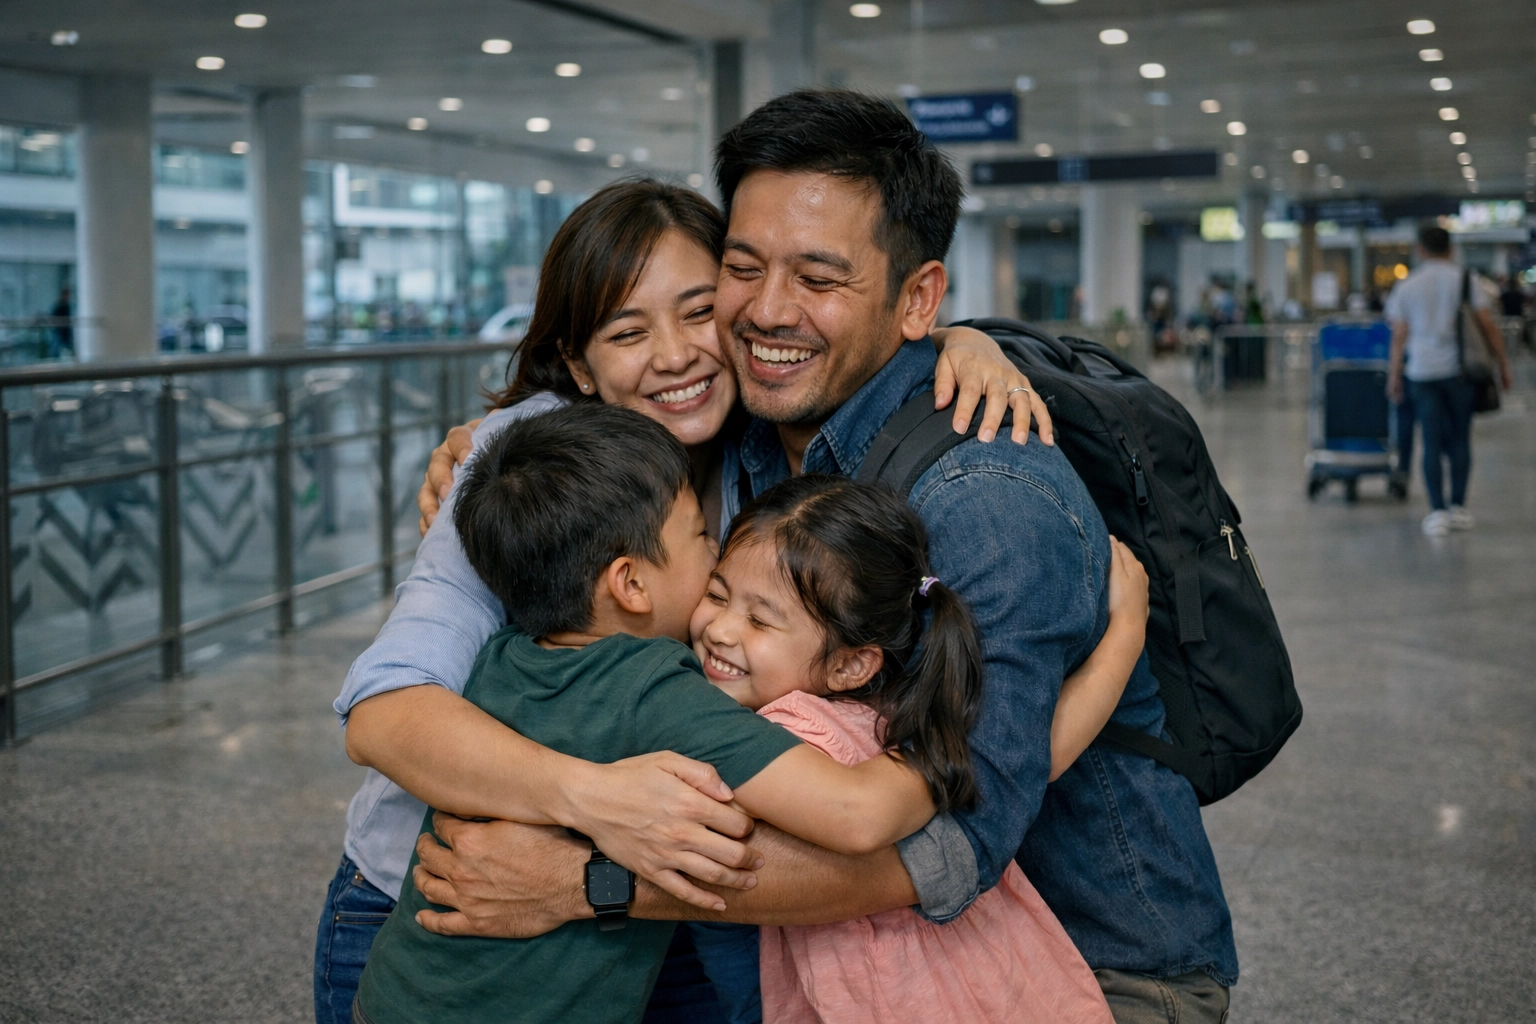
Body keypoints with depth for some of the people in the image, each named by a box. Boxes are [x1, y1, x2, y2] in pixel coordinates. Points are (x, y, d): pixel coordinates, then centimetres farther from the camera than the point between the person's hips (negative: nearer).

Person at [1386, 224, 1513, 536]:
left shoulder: (1407, 287, 4)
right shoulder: (1465, 280, 1)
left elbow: (1399, 336, 2)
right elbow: (1487, 325, -2)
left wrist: (1394, 376, 11)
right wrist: (1503, 364, 5)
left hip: (1422, 372, 0)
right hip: (1459, 369, 0)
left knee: (1432, 443, 2)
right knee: (1460, 438, 10)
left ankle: (1438, 511, -4)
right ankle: (1458, 507, 12)